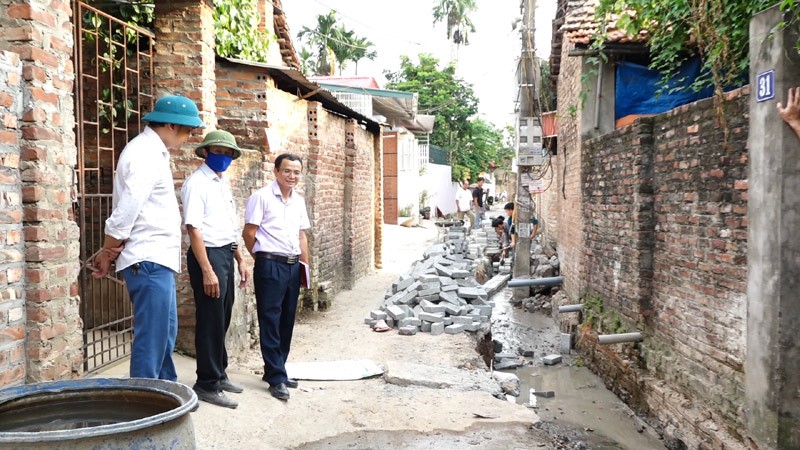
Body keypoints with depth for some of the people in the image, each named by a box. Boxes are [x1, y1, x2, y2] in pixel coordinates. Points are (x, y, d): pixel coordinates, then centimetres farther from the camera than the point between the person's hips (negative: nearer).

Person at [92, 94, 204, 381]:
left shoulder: (153, 152, 17)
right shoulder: (145, 154, -15)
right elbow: (125, 211, -20)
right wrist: (107, 255, -8)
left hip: (157, 259, 10)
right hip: (148, 261, -10)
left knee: (165, 334, 18)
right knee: (151, 338, -4)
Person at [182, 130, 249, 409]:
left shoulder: (223, 183, 15)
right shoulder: (197, 183, -12)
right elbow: (194, 228, -19)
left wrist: (240, 260, 19)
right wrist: (207, 271, -24)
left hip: (226, 254, 9)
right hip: (208, 255, -9)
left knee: (222, 319, 17)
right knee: (210, 321, -1)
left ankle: (219, 374, 31)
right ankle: (207, 385, 11)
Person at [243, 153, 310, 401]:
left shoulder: (299, 201, 13)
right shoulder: (262, 197, -8)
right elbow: (248, 233, -7)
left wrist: (306, 265, 14)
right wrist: (262, 258, 3)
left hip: (293, 266, 7)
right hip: (270, 266, -7)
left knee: (287, 321, 12)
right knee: (271, 321, -2)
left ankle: (275, 369, 25)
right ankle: (276, 378, 4)